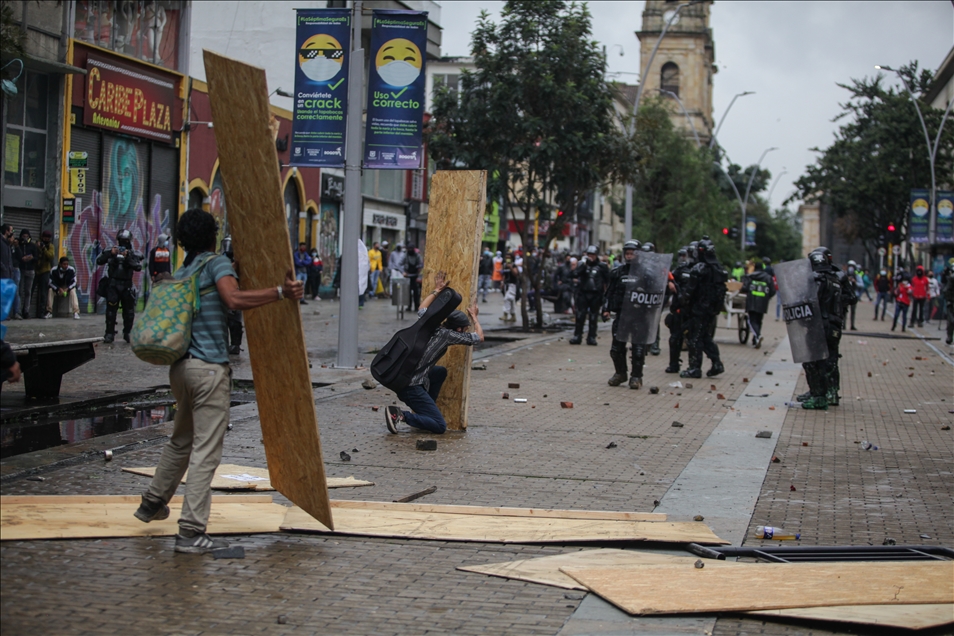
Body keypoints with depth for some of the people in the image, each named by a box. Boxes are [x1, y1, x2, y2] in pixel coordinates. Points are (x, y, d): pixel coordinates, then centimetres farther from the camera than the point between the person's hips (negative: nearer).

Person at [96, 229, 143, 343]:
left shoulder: (133, 254, 3)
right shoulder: (111, 251, 6)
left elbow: (138, 267, -13)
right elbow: (99, 261, -5)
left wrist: (128, 257, -24)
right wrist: (110, 254, -19)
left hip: (127, 285, 0)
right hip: (113, 284, 0)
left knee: (129, 311, 5)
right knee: (111, 310, -6)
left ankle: (128, 333, 18)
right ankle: (109, 334, -2)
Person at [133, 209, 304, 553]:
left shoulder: (179, 274, 18)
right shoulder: (217, 263, -5)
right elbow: (234, 298, -24)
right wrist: (281, 292, -28)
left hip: (180, 366, 8)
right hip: (209, 368, -8)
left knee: (181, 440, 26)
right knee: (206, 451, -7)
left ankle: (153, 502, 40)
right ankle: (191, 531, -9)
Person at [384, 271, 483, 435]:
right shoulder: (448, 335, -8)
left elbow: (421, 310, 35)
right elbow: (479, 337, 6)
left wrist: (437, 290, 40)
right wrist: (474, 316, 23)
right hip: (412, 386, -8)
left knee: (441, 372, 29)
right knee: (440, 427, -5)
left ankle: (421, 412, 23)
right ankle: (401, 415, -15)